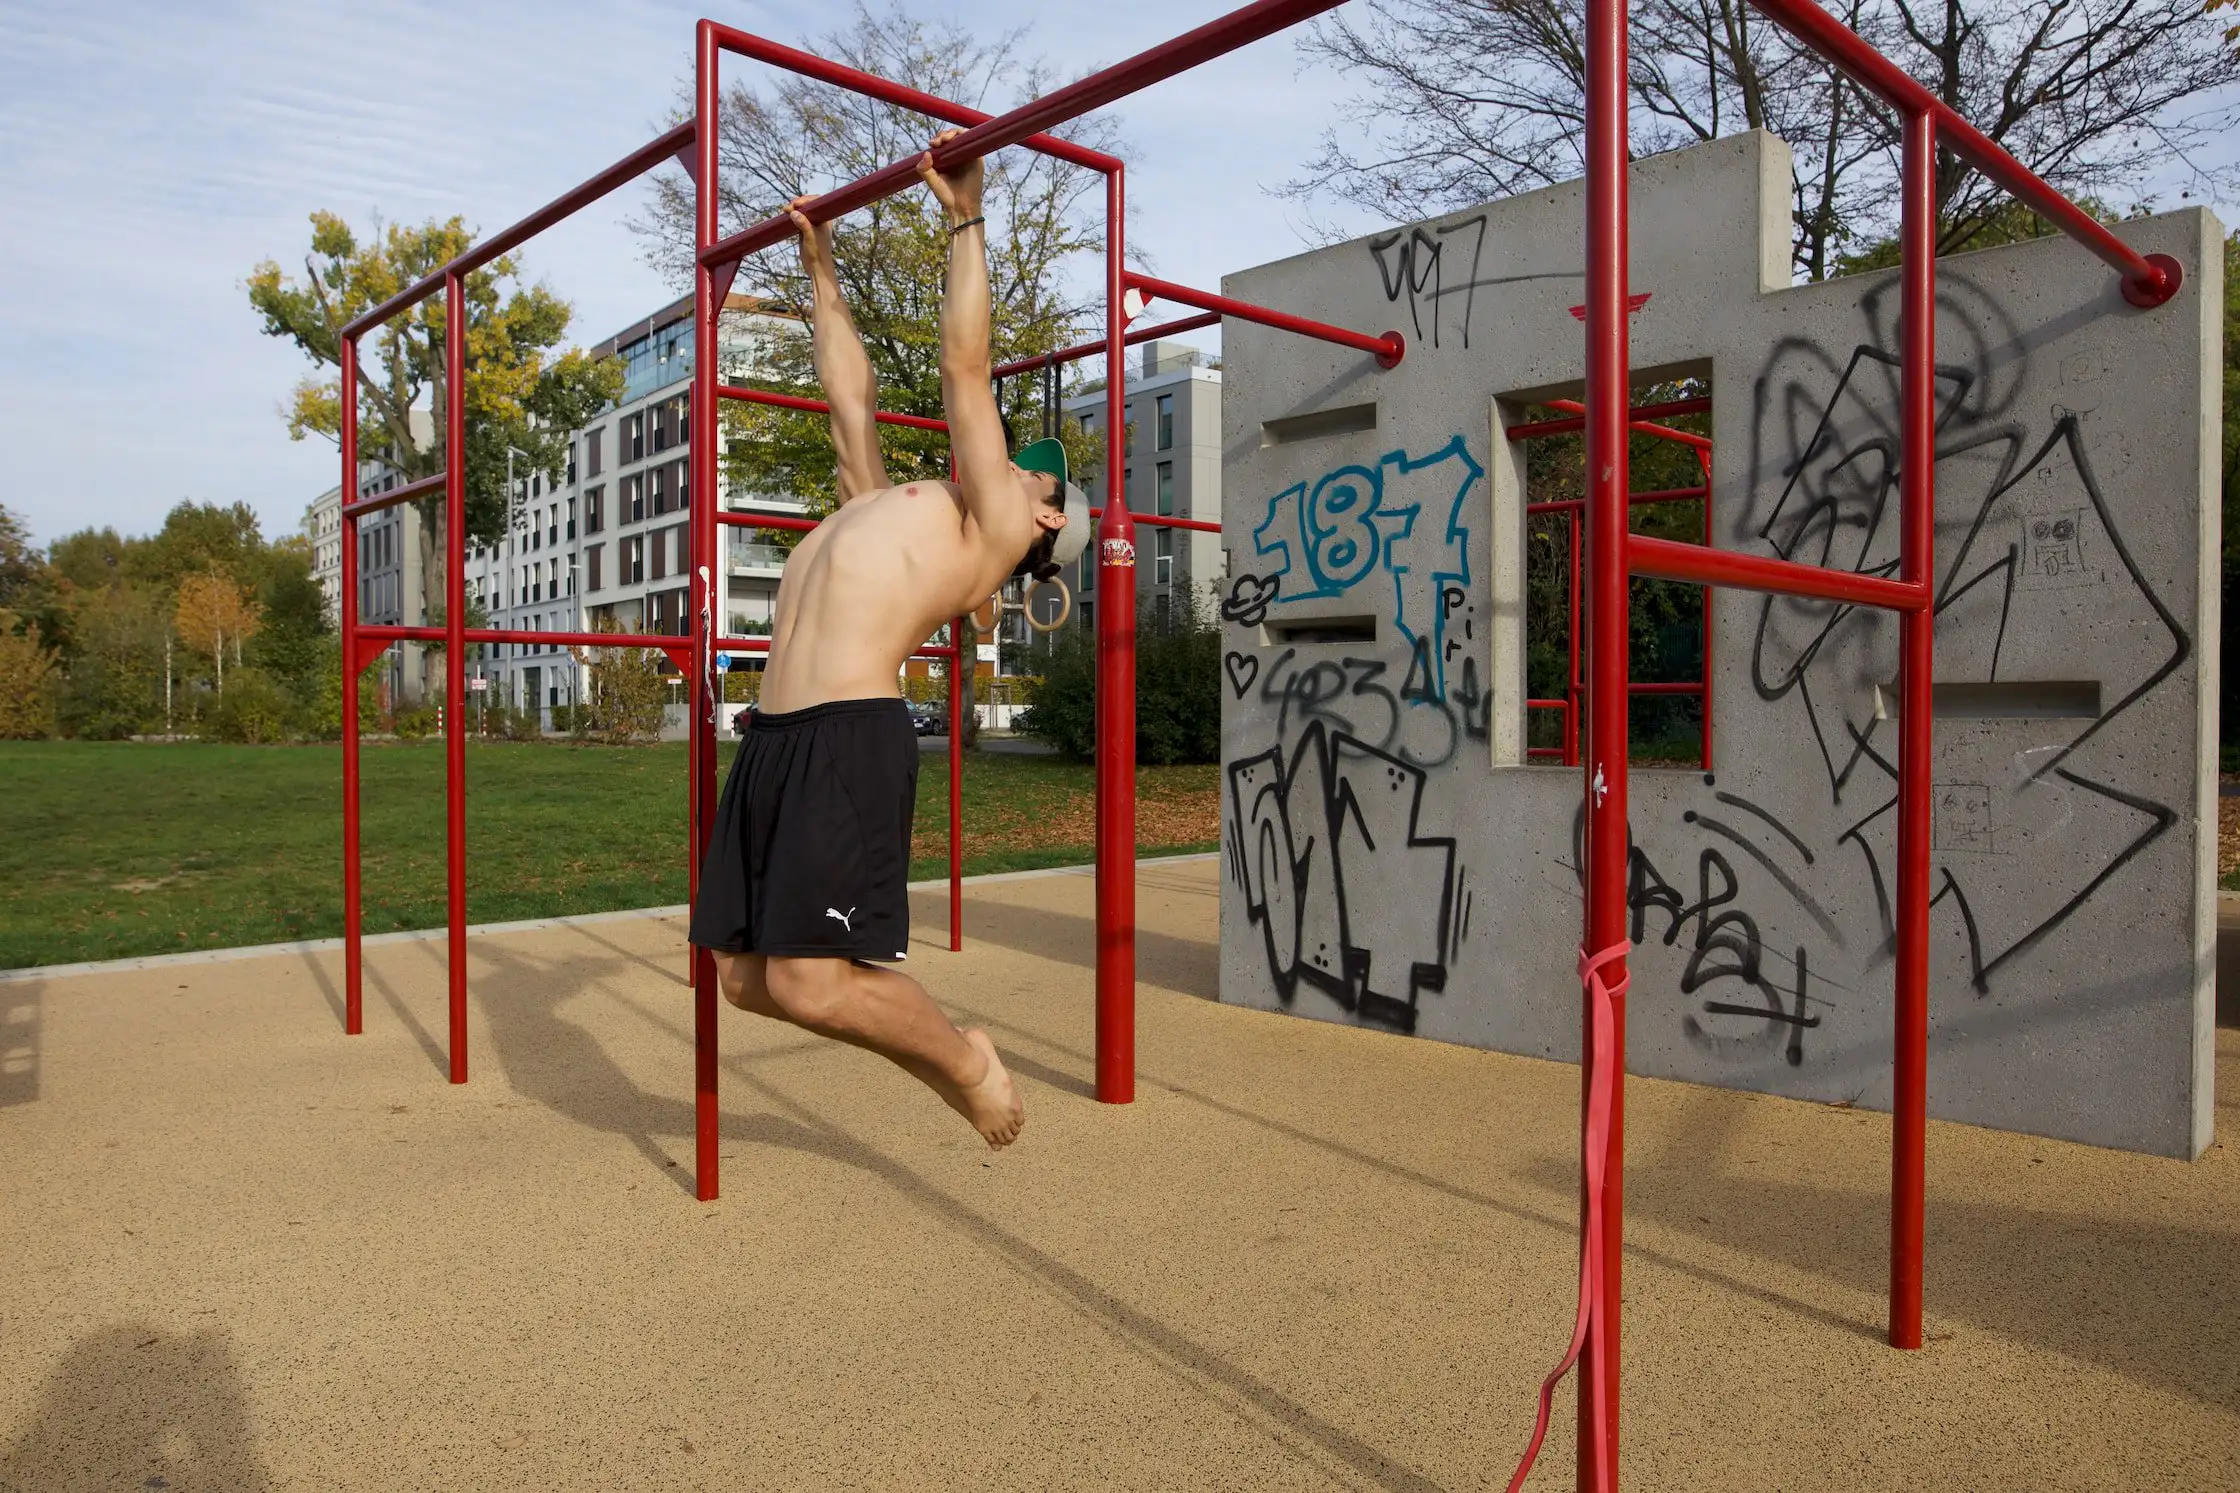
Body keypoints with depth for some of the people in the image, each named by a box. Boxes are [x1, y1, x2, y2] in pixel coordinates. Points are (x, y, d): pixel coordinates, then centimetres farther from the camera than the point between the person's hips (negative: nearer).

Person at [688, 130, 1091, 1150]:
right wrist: (821, 274, 42)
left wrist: (966, 222, 11)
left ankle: (966, 1060, 13)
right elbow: (852, 396, 37)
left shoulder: (993, 529, 6)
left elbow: (965, 367, 5)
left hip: (848, 739, -9)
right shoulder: (888, 505, 29)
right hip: (775, 736, 9)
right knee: (748, 977, 7)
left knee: (812, 983, -13)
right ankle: (925, 1044, 26)